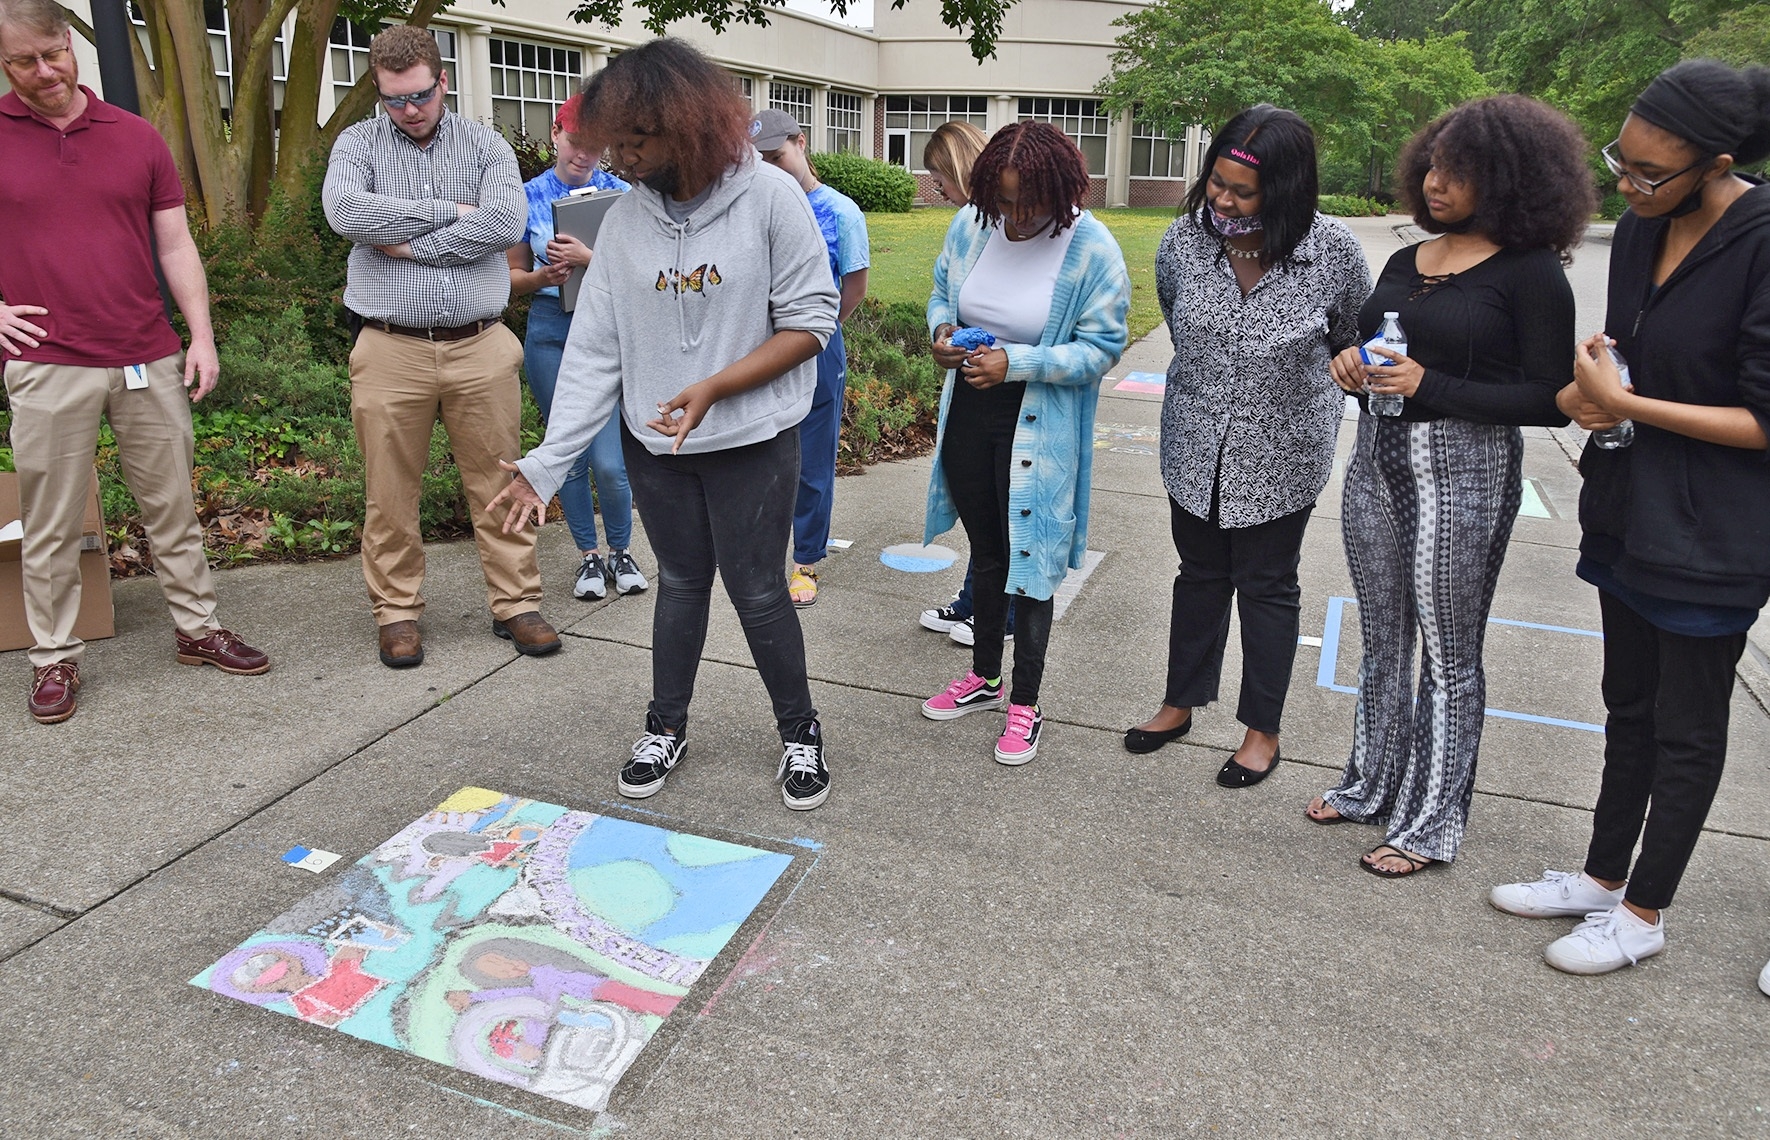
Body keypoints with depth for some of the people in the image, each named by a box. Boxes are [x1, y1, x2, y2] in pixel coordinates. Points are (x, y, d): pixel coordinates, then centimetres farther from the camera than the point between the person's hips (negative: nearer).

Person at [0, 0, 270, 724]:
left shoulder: (137, 137, 8)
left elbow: (176, 245, 9)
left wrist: (201, 335, 2)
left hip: (150, 362, 2)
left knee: (173, 506, 10)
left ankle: (197, 627, 22)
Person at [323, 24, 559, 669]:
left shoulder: (485, 145, 8)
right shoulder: (358, 144, 8)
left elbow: (506, 222, -11)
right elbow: (346, 212, -13)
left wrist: (410, 244, -9)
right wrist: (450, 212, -9)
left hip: (481, 347, 0)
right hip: (392, 349, 0)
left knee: (499, 483, 6)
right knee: (390, 494, 6)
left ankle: (515, 604, 17)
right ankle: (396, 612, 20)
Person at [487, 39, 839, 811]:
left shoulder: (770, 197, -13)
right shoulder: (624, 219, -1)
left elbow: (811, 321, -12)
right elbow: (594, 350, -3)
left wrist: (713, 388, -22)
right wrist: (546, 461, -10)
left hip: (752, 442, -3)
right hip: (653, 443, 4)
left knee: (756, 591, 4)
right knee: (680, 583, 15)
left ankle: (800, 734, 25)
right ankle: (666, 728, 33)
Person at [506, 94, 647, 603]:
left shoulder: (621, 194, 1)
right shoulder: (529, 197, 5)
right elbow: (515, 275, 11)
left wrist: (590, 258, -22)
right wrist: (544, 277, -11)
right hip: (551, 332, 2)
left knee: (609, 462, -8)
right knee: (569, 455, 7)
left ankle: (621, 551, 17)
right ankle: (588, 556, 24)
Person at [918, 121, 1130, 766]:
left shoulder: (1093, 251, -17)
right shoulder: (972, 226, -4)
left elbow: (1101, 348, -15)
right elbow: (941, 292, 11)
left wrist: (1015, 363, -27)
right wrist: (941, 329, -12)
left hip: (1039, 429, -5)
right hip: (967, 415, 5)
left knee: (1029, 562, 4)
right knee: (985, 553, 19)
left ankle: (1025, 705, 22)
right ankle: (984, 677, 39)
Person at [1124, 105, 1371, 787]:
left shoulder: (1334, 252, -18)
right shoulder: (1185, 239, -13)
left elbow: (1352, 341, 2)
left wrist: (1310, 397, 13)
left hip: (1281, 456, -2)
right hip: (1195, 448, 2)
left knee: (1267, 586, 11)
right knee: (1200, 576, 17)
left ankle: (1262, 730, 28)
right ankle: (1180, 704, 35)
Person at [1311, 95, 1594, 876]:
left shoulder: (1530, 274, -9)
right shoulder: (1407, 262, 11)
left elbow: (1550, 399, -13)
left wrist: (1431, 387, -20)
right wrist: (1353, 366, -1)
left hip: (1463, 471, -7)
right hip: (1378, 459, 7)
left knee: (1448, 654, 5)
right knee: (1382, 640, 17)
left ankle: (1431, 823, 19)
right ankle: (1374, 783, 33)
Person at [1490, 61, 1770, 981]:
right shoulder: (1642, 231, 2)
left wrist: (1623, 406, -23)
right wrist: (1590, 390, -7)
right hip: (1628, 509, 7)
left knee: (1685, 726, 9)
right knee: (1628, 706, 19)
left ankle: (1642, 913, 25)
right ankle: (1603, 875, 34)